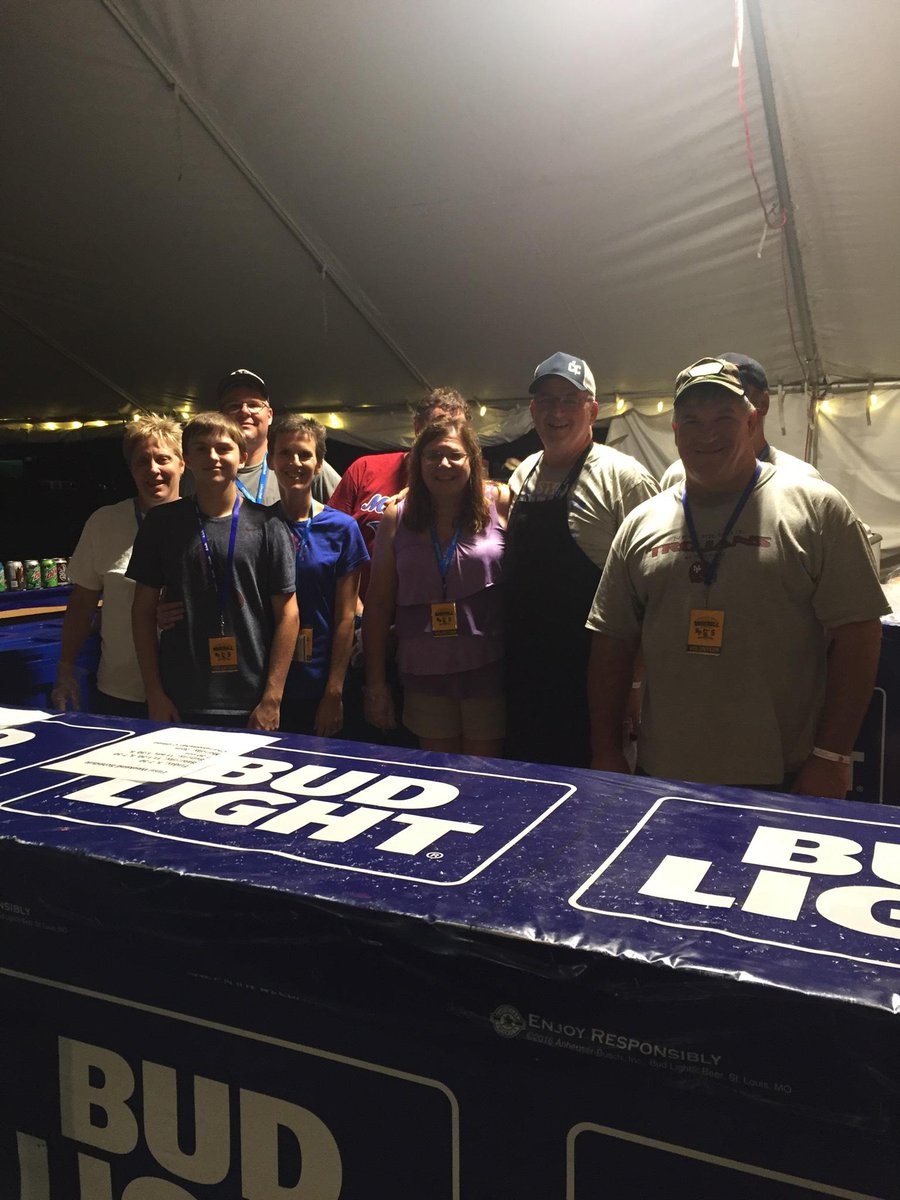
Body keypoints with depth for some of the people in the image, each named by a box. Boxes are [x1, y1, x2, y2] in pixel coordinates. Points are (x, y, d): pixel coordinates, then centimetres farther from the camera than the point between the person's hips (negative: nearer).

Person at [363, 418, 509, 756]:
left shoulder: (500, 504, -4)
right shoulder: (397, 517, 3)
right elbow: (378, 603, 5)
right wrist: (375, 682, 4)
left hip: (487, 669, -2)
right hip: (425, 674, 2)